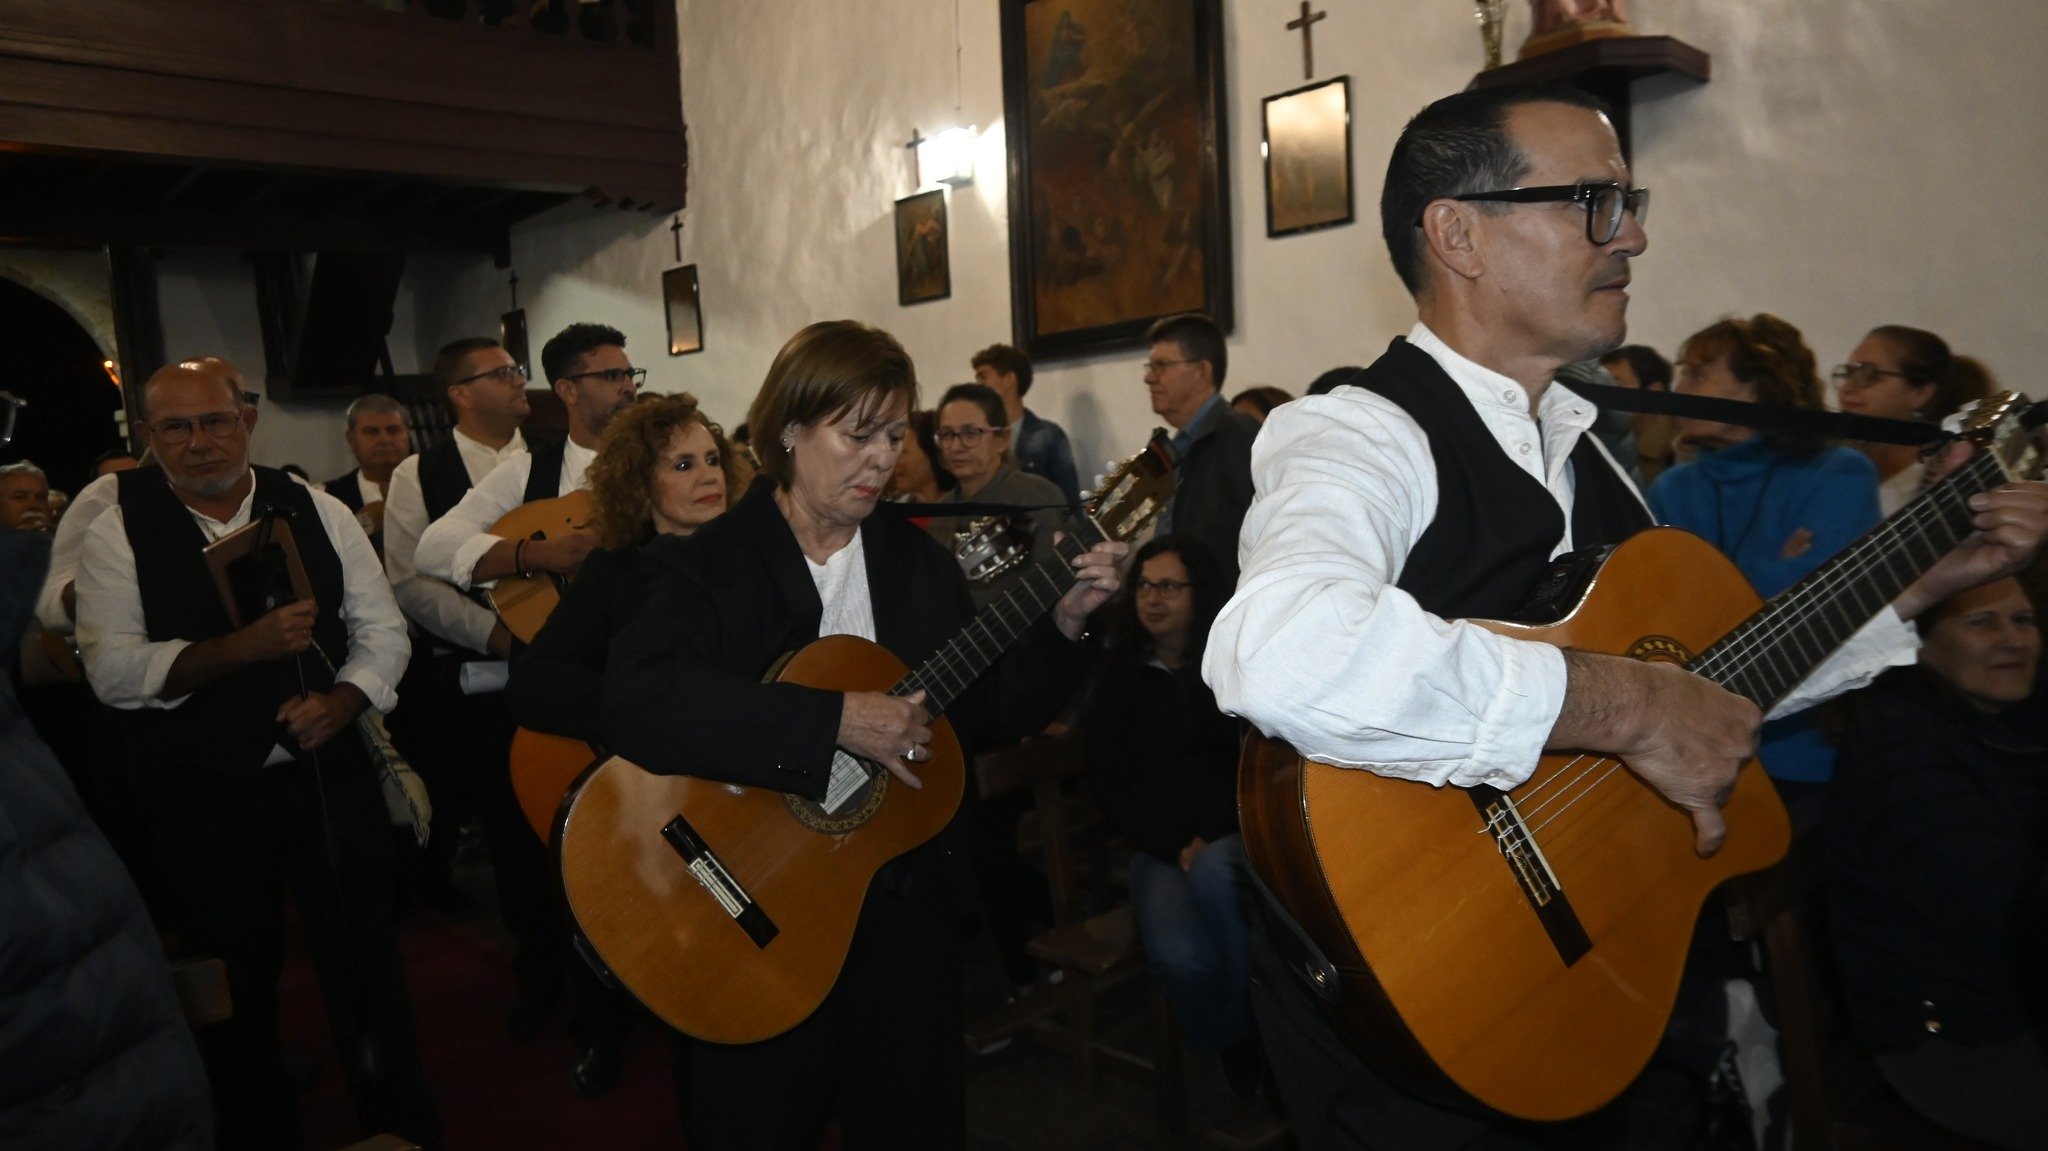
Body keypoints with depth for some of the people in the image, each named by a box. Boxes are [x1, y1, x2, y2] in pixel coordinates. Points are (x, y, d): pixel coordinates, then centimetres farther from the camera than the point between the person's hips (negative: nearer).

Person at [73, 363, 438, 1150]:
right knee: (236, 995, 15)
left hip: (331, 776, 1)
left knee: (366, 967, 13)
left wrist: (342, 700, -16)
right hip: (201, 802, -1)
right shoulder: (119, 533, -5)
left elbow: (383, 630, 2)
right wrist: (244, 647, -25)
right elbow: (113, 671, -13)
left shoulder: (317, 512, 0)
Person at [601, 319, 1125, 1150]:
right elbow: (636, 706, -30)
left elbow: (986, 716, 7)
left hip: (904, 903, 5)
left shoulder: (919, 562, 5)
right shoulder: (705, 565, -11)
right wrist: (836, 720, -32)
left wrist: (1062, 625, -8)